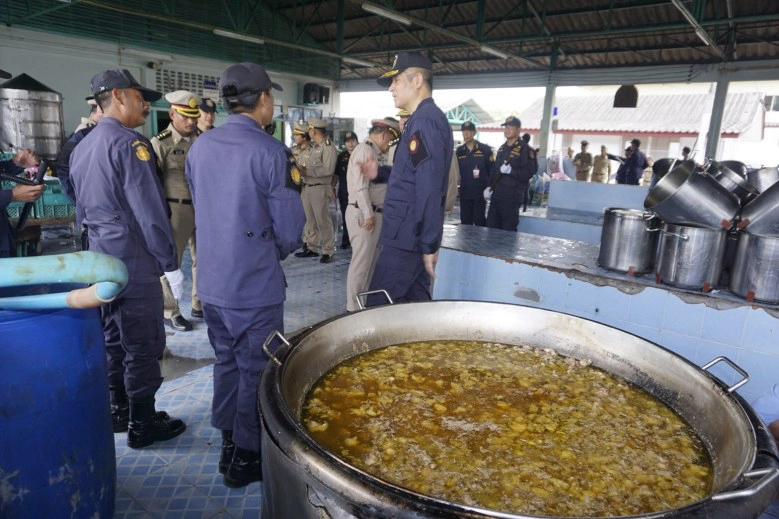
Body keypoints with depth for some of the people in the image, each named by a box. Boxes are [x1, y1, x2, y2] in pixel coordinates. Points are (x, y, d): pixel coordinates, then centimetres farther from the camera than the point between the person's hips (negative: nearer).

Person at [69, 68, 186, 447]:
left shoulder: (82, 148, 12)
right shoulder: (130, 143, -16)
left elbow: (82, 209, 18)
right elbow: (149, 212, -20)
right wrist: (170, 263, -15)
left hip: (100, 257, 9)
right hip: (133, 260, -9)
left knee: (114, 339, 18)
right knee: (143, 345, 2)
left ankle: (118, 412, 32)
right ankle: (142, 425, 13)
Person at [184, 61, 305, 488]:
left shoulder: (199, 147, 2)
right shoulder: (271, 152, -17)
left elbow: (200, 208, 11)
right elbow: (289, 230, -15)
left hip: (211, 280, 7)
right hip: (255, 285, -6)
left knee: (227, 361, 21)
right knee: (257, 372, 9)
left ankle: (228, 442, 36)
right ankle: (244, 457, 22)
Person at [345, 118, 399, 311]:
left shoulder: (377, 152, 16)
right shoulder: (365, 150, -13)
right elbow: (360, 186, -20)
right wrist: (368, 214, -20)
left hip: (376, 213, 10)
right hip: (363, 213, -10)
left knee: (371, 260, 16)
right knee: (361, 261, -3)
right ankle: (354, 307, 7)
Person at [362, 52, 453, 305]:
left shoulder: (424, 122, -17)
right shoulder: (426, 119, 16)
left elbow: (428, 189, -22)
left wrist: (429, 245, -22)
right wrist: (380, 172, 12)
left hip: (409, 237, -10)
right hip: (414, 234, 10)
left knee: (377, 306, -5)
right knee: (416, 304, 16)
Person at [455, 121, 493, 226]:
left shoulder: (485, 149, -1)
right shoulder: (459, 151, 7)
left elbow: (491, 170, 0)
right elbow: (456, 170, 8)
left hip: (480, 192, -3)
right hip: (464, 193, 3)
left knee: (479, 220, 0)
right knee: (465, 221, 7)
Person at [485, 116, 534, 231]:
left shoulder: (524, 149, -8)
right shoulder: (502, 148, 16)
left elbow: (528, 174, -15)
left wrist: (510, 170, -27)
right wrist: (489, 186, 12)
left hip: (512, 196, -8)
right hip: (496, 194, 8)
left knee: (508, 229, -3)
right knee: (491, 226, 11)